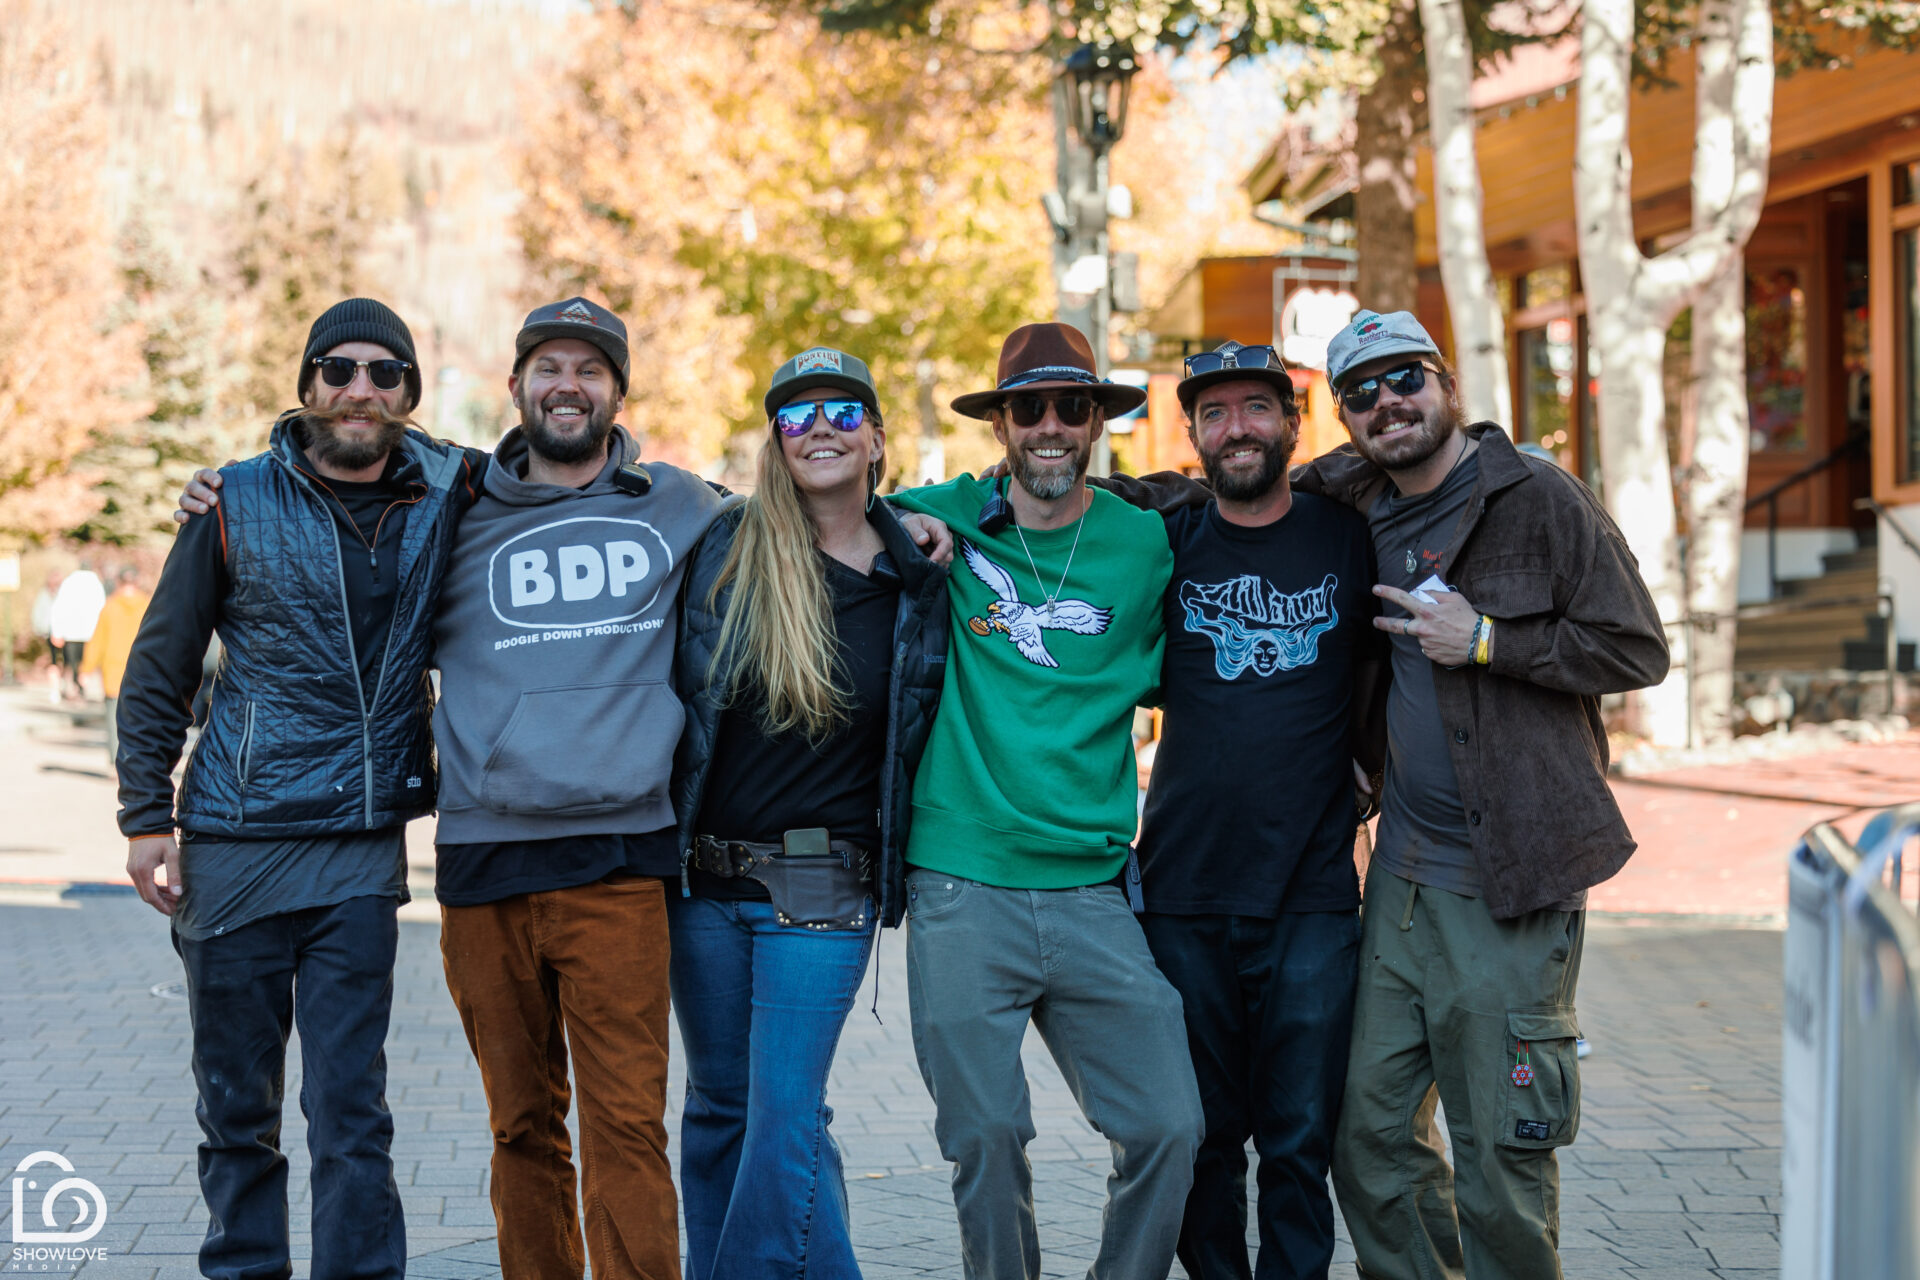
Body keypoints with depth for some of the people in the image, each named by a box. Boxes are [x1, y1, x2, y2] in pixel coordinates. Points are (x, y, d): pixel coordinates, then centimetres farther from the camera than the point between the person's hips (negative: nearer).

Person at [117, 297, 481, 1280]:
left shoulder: (448, 497, 5)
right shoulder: (238, 502, 2)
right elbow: (157, 671, 6)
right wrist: (146, 815, 0)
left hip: (362, 847, 0)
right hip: (233, 844, 0)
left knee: (350, 1109, -4)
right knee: (236, 1106, 8)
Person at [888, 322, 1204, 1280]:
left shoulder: (1144, 543, 7)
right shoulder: (943, 521, 4)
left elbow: (1166, 678, 20)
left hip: (1093, 891, 1)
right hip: (961, 888, -1)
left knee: (1167, 1127, -5)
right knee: (985, 1138, 3)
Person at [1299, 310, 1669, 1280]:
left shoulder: (1538, 499, -7)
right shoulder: (1355, 501, 9)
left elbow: (1637, 652, -8)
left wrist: (1487, 640, -15)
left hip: (1511, 881, -6)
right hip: (1402, 873, 6)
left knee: (1500, 1161, 0)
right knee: (1372, 1131, 10)